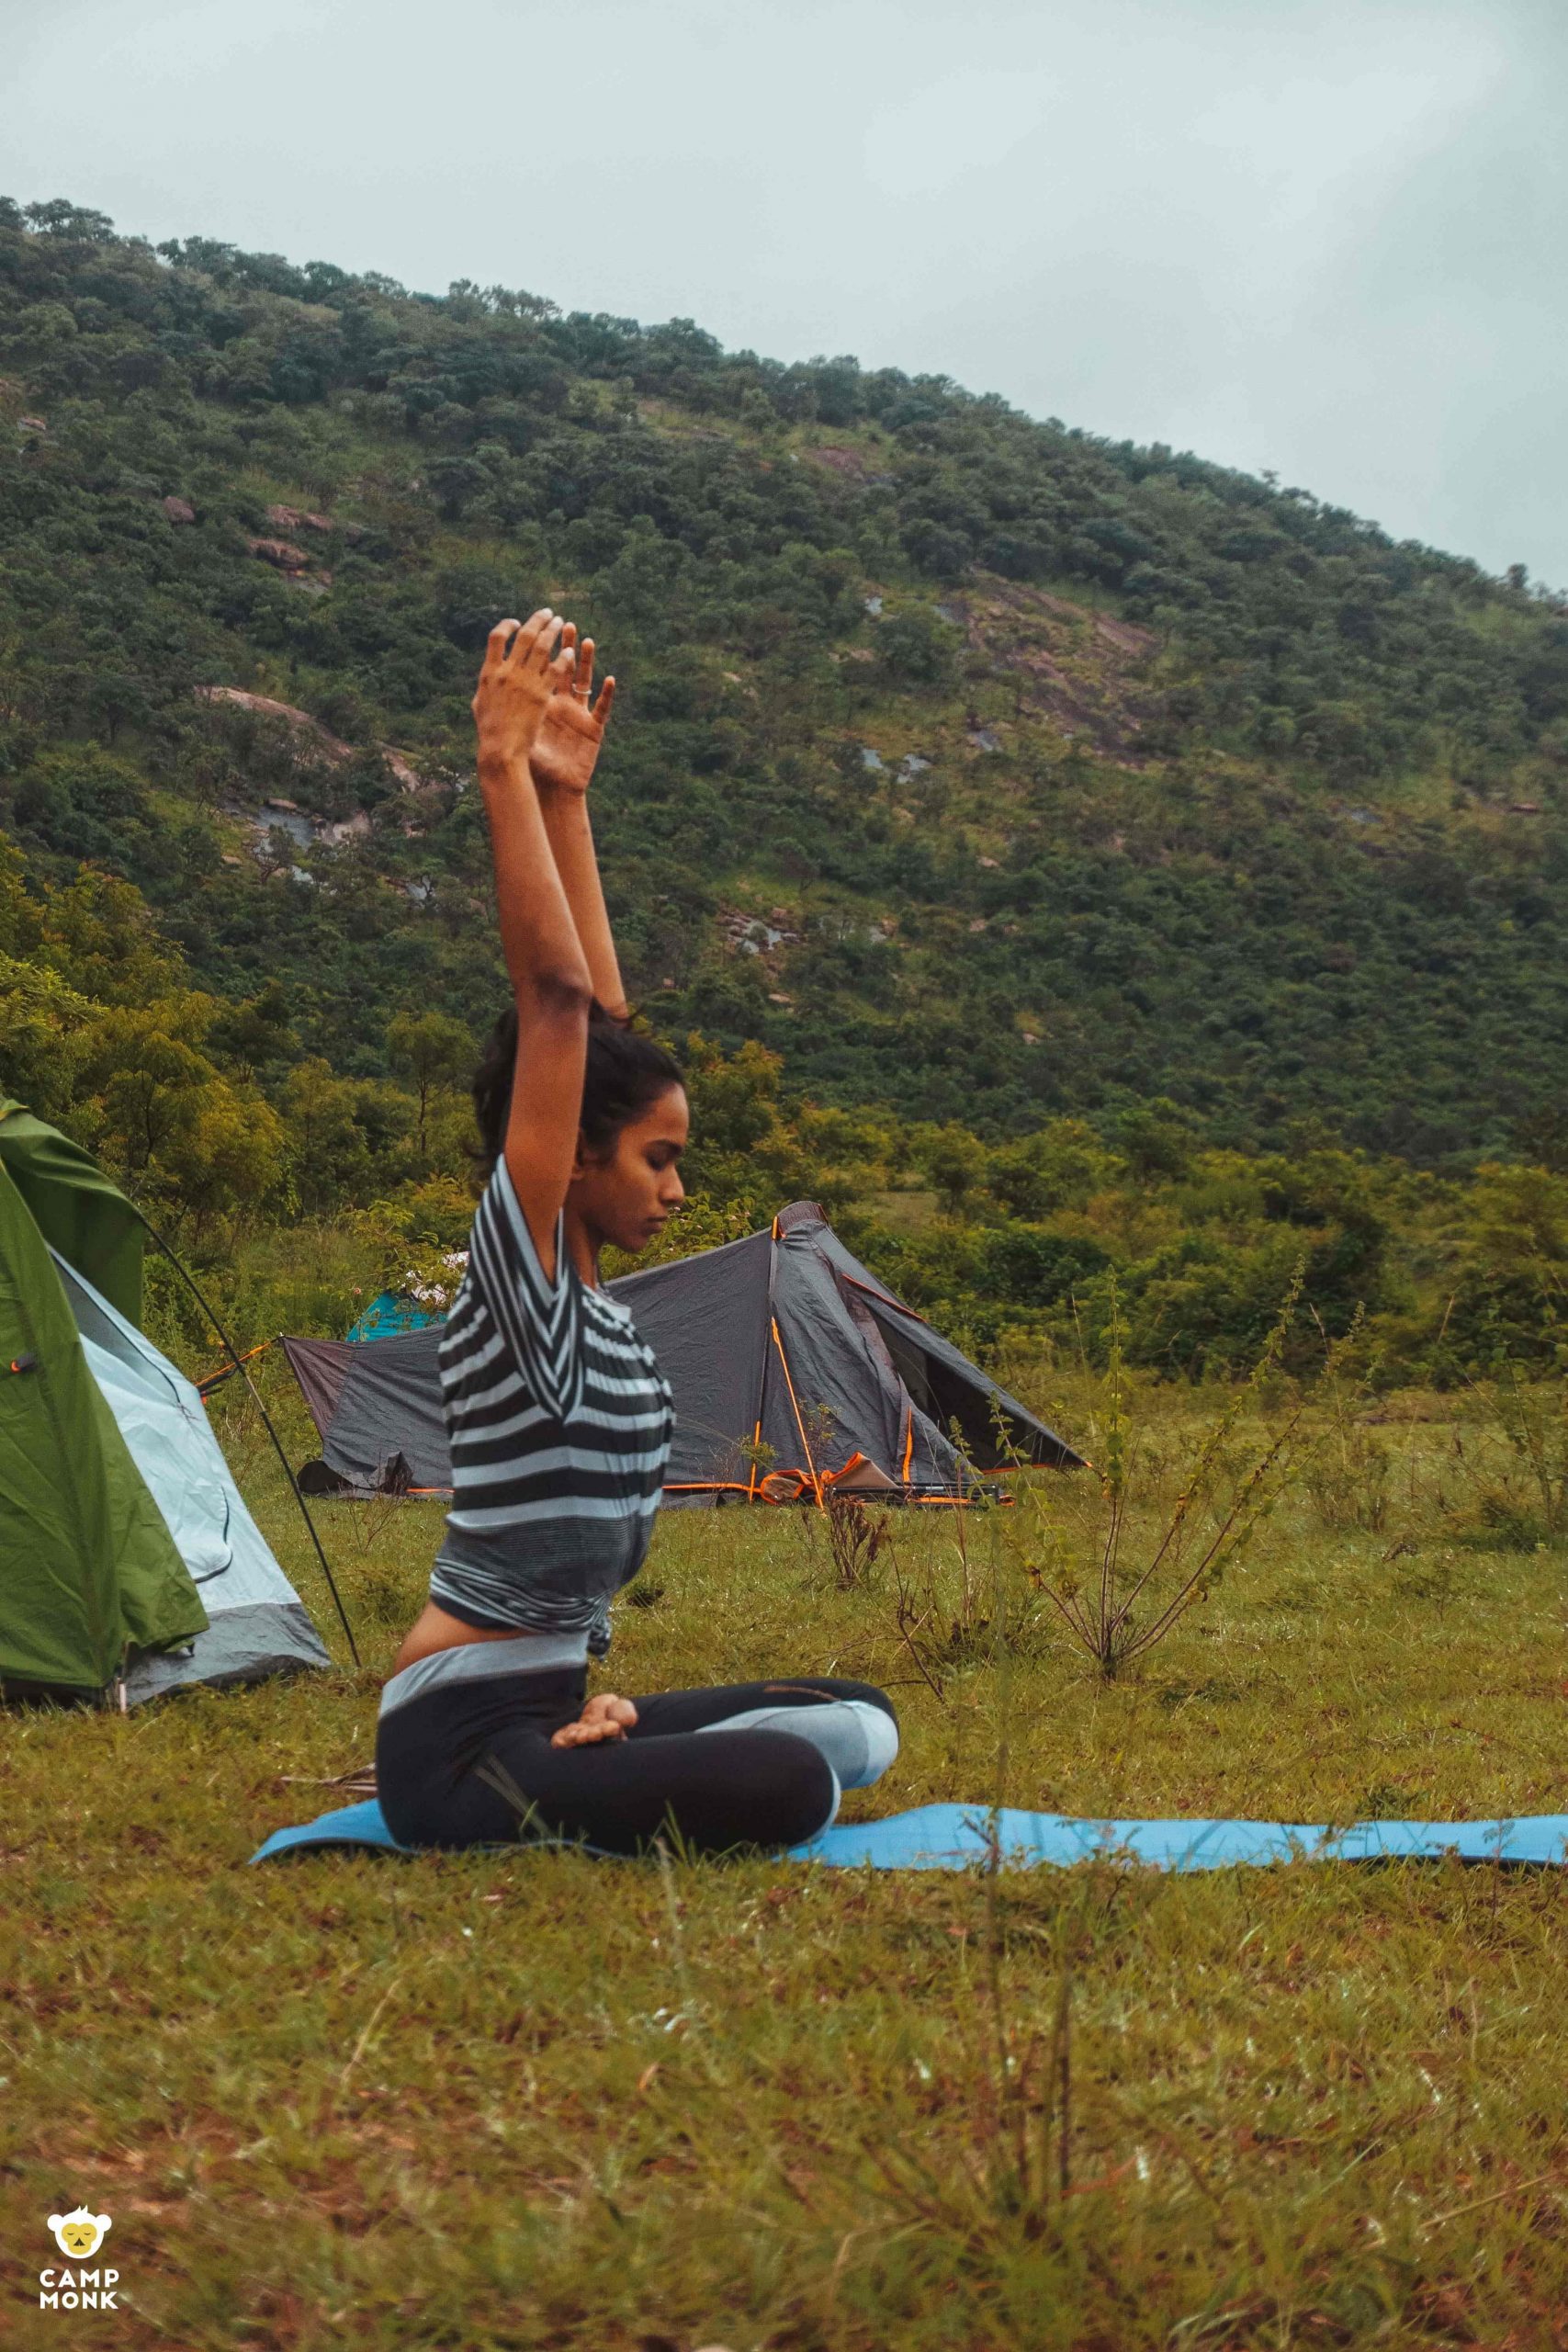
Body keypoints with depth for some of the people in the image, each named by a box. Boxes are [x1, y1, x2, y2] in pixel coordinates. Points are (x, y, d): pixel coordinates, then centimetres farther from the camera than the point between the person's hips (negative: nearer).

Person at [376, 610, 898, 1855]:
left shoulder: (587, 1291, 9)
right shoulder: (517, 1267, -14)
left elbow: (600, 1008, 8)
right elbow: (555, 998, -21)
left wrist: (565, 793, 7)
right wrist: (506, 770, -21)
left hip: (544, 1703, 9)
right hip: (460, 1747, -9)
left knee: (861, 1722, 10)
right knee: (788, 1785, -28)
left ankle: (602, 1782, 4)